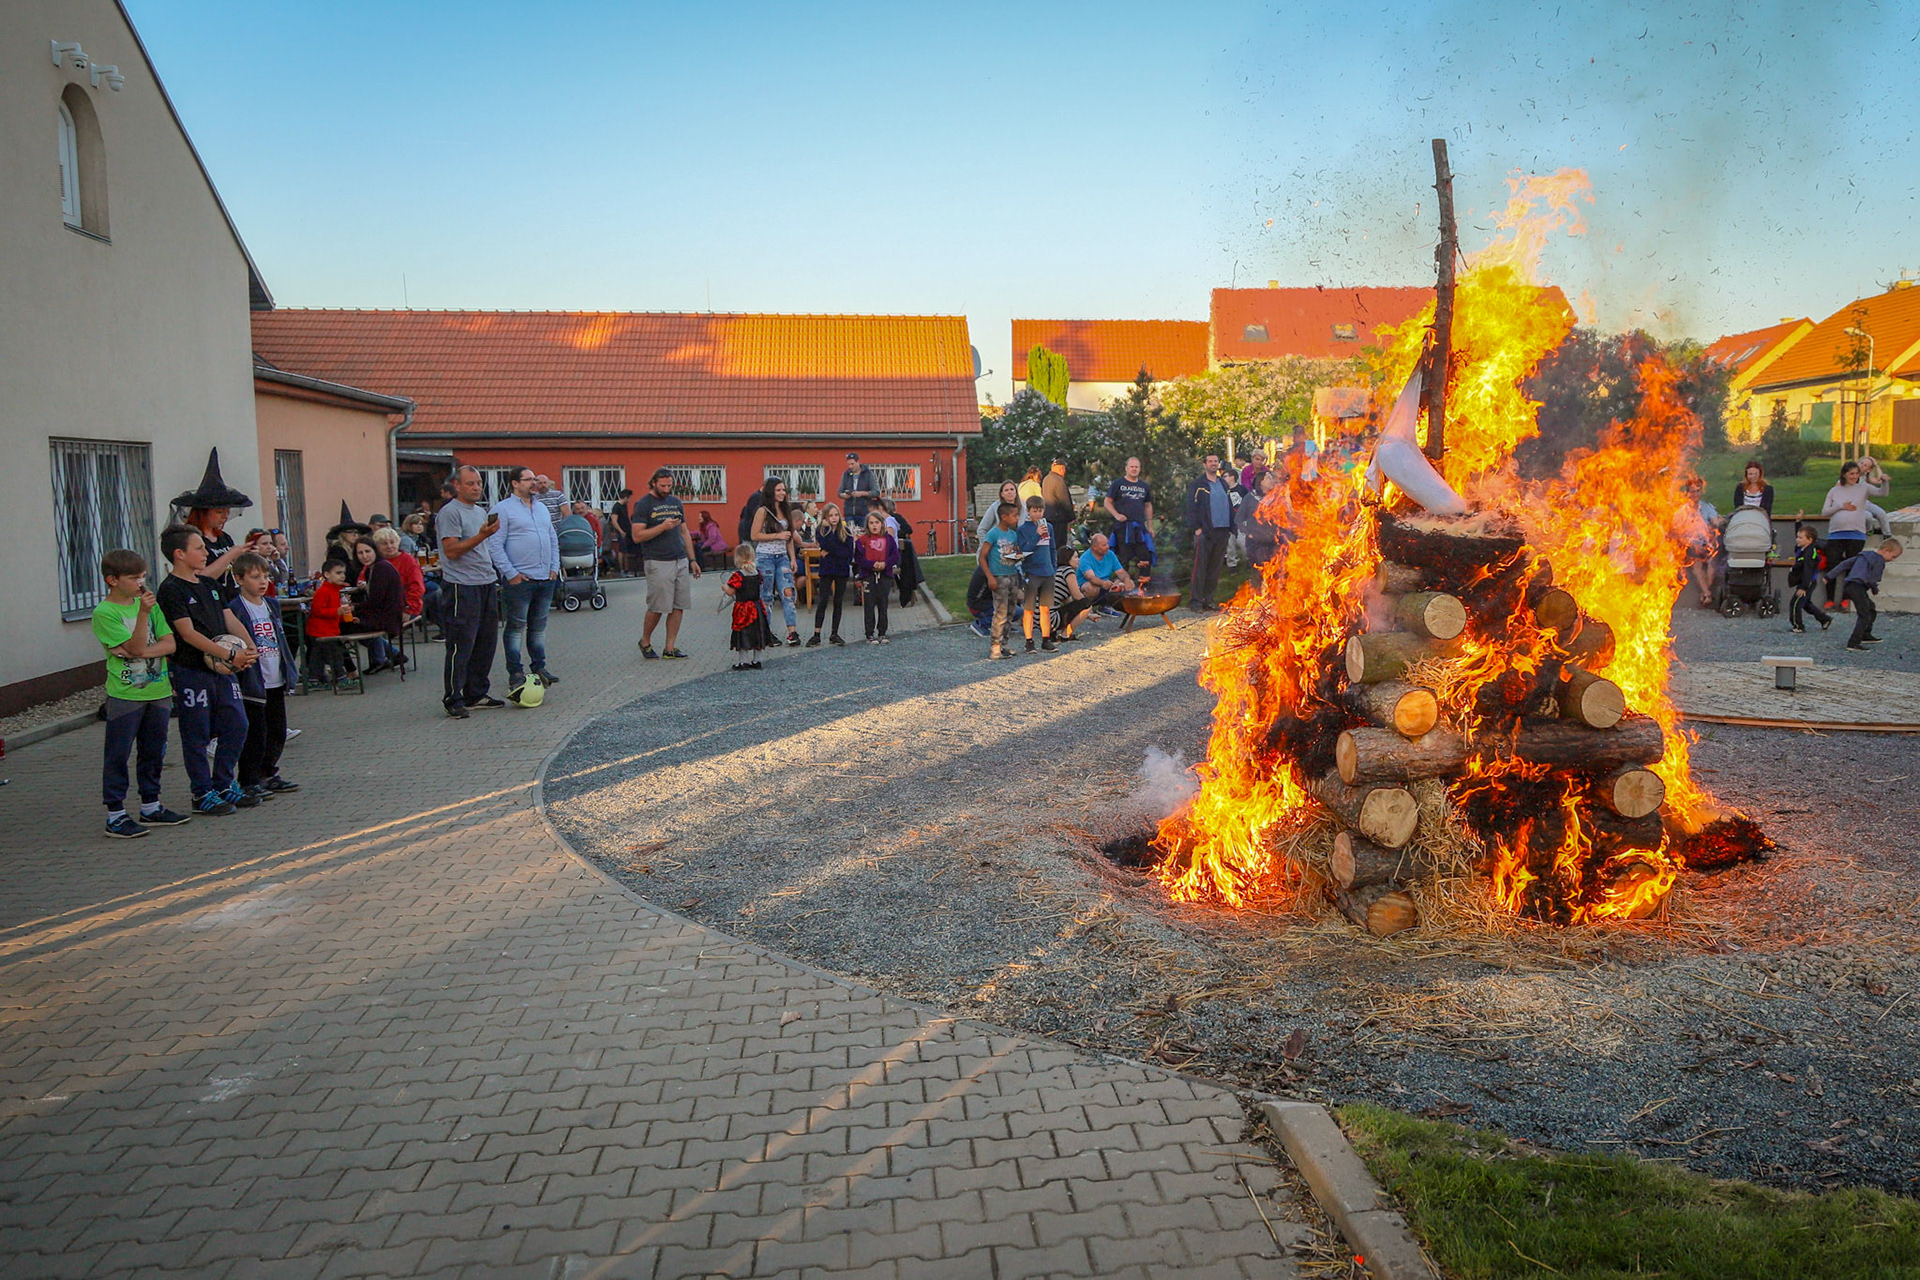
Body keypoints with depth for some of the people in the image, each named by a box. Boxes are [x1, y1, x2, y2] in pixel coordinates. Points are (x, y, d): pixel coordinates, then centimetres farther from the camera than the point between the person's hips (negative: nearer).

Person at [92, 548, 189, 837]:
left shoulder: (150, 603, 7)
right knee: (118, 756, 0)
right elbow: (135, 647, -17)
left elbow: (169, 643, 1)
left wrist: (143, 652, -15)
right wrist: (143, 613, -28)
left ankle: (150, 807, 25)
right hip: (125, 694, -6)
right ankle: (116, 815, 6)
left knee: (154, 752, 14)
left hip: (159, 691, 6)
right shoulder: (104, 613, -10)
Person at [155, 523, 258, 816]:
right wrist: (229, 655, -24)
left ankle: (224, 785, 23)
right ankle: (202, 794, 12)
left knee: (237, 726, 9)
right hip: (191, 672, -7)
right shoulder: (170, 590, -11)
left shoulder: (208, 584, 14)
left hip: (222, 669, 7)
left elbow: (231, 620, 11)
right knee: (198, 735, 2)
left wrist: (249, 649, -6)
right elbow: (188, 633, -18)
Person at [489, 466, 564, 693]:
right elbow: (495, 545, -11)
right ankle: (515, 674, 1)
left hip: (545, 578, 7)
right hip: (519, 579, -7)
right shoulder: (503, 509, -5)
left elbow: (553, 540, 23)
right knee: (516, 627, -2)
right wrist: (510, 573, -15)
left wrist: (554, 567, 11)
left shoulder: (542, 508, 18)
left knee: (539, 625, 13)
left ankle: (539, 667, 21)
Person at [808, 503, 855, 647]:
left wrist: (830, 552, -12)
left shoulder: (845, 531, 3)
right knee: (822, 602, -6)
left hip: (842, 570, 2)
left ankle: (834, 634, 14)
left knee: (838, 602, 6)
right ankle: (816, 635, -6)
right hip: (826, 570, -2)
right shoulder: (821, 531, 0)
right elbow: (827, 545, -19)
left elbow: (849, 552, -7)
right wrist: (828, 528, -14)